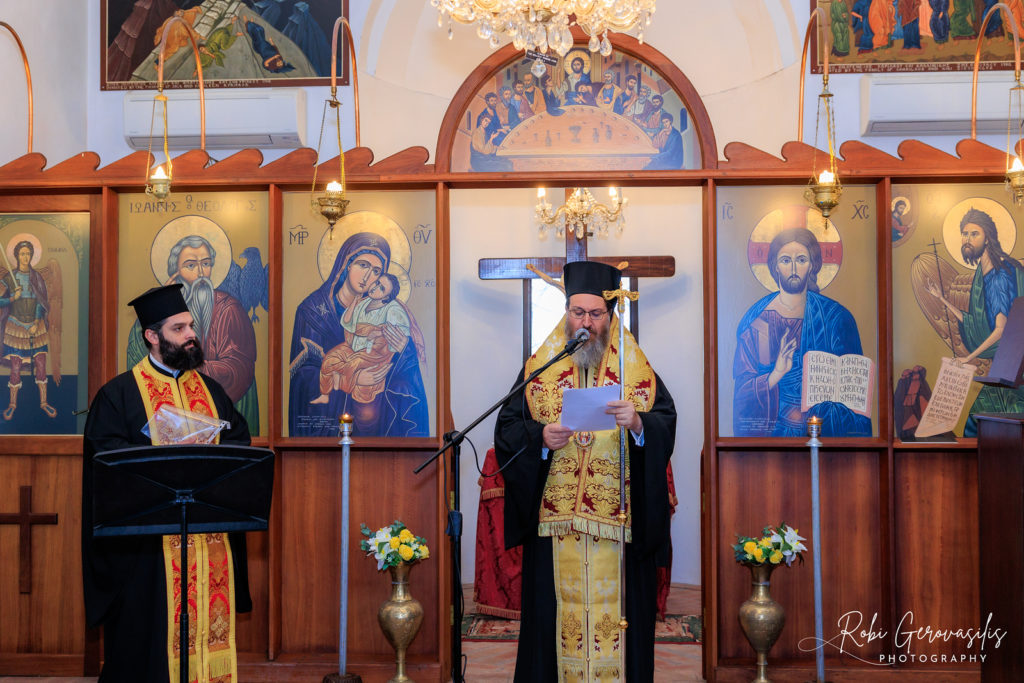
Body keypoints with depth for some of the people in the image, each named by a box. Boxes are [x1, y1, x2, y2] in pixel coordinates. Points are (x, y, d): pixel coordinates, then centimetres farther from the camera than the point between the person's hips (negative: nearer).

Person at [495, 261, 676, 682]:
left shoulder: (636, 370, 8)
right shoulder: (539, 368, 10)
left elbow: (667, 425, -2)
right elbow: (506, 430, 4)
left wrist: (638, 423, -22)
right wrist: (540, 438, -15)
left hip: (619, 524, 0)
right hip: (553, 521, 1)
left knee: (616, 613, 0)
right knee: (556, 613, 1)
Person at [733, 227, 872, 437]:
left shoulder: (836, 317, 4)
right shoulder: (756, 319, 1)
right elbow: (741, 391, 0)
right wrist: (777, 374, -16)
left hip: (826, 431, 1)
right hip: (771, 432, -1)